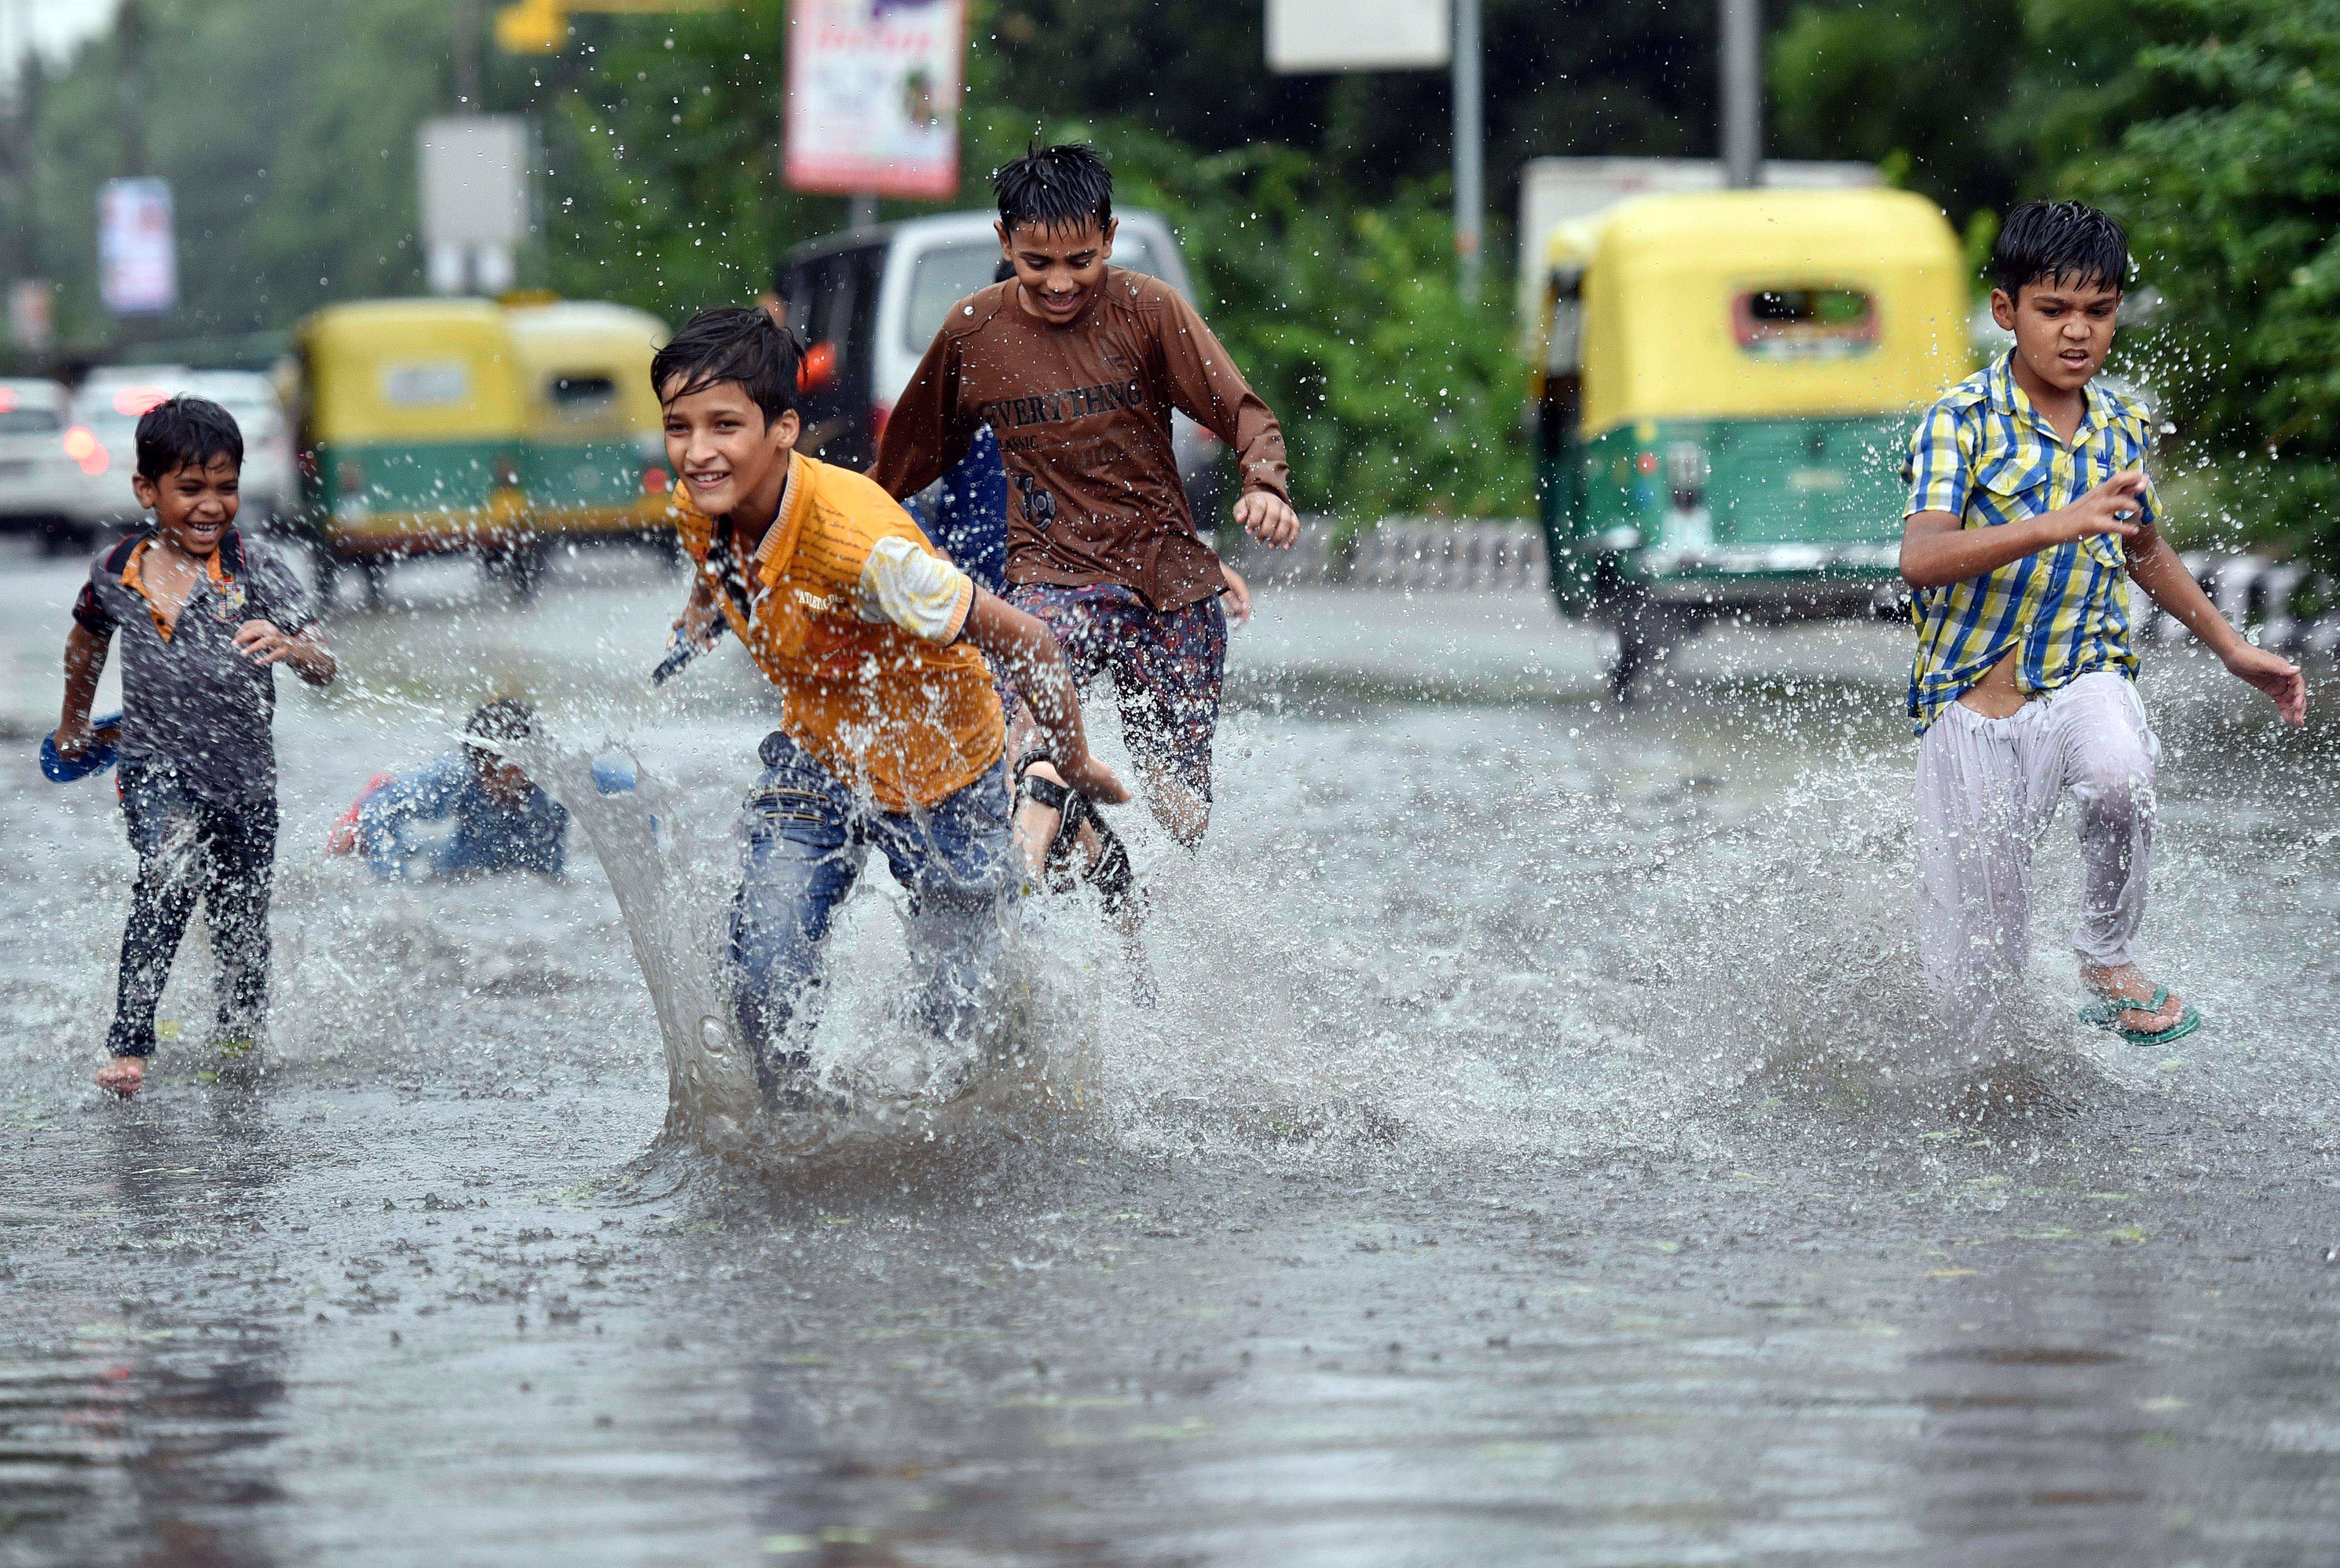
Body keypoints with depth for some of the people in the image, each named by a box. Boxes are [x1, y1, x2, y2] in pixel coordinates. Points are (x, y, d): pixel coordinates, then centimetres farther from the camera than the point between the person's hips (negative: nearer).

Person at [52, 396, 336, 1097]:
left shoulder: (254, 568, -10)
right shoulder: (117, 572, -3)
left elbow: (324, 668, -16)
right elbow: (87, 642, 19)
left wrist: (289, 646, -38)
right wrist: (73, 725, 32)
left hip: (244, 775, 1)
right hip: (156, 768, -1)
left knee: (242, 928, 12)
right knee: (170, 874, -28)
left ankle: (239, 1037, 41)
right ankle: (129, 1046, -29)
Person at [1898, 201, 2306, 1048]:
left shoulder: (2126, 427, 4)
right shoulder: (1962, 421, -12)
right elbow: (1921, 560, -27)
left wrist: (2233, 649, 23)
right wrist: (2059, 525, -40)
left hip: (2083, 675, 3)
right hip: (1973, 697, -3)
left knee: (2120, 777, -35)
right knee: (1975, 995, -4)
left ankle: (2109, 958, -10)